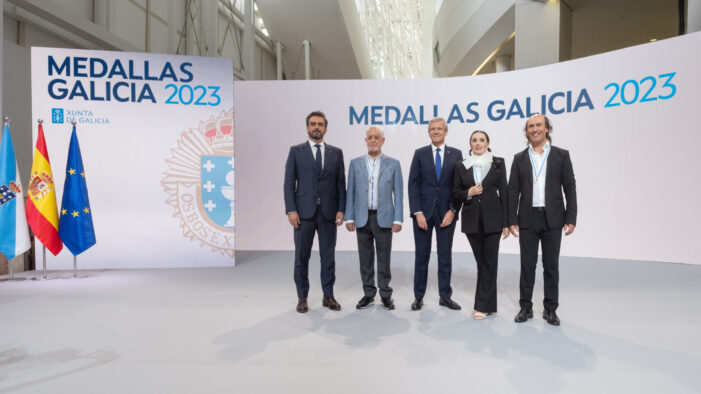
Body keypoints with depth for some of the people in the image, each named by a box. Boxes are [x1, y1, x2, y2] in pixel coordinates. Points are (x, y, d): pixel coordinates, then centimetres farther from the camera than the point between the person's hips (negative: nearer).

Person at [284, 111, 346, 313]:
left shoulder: (336, 152, 9)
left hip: (328, 212, 2)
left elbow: (341, 184, 7)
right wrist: (291, 210, -9)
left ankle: (328, 296, 21)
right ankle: (302, 297, 19)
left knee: (328, 255, 8)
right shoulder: (296, 151, 4)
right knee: (301, 256, 5)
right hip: (304, 212, -1)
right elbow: (289, 182, -1)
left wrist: (341, 210, -2)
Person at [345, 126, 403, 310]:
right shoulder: (355, 163, 6)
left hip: (384, 218, -1)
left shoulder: (393, 164, 3)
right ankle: (368, 294, 22)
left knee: (384, 258, 6)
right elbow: (350, 192, 6)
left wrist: (398, 219, -5)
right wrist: (349, 217, 0)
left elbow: (398, 193, 1)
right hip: (362, 218, 2)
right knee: (365, 258, 9)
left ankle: (385, 294, 20)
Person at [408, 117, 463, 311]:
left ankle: (445, 296, 22)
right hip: (423, 211, 0)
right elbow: (413, 184, -1)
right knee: (421, 256, 6)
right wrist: (417, 212, -10)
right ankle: (419, 296, 18)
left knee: (445, 256, 8)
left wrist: (452, 210, -7)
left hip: (446, 213, 1)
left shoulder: (456, 154, 6)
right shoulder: (420, 154, 4)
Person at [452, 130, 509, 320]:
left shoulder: (498, 163, 3)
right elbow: (455, 193, 10)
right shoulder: (461, 166, 6)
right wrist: (468, 193, -13)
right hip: (472, 219, 2)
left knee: (489, 261, -2)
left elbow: (503, 192, 1)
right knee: (480, 261, 9)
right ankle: (486, 303, 21)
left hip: (492, 218, -2)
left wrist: (506, 223, -2)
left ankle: (483, 305, 7)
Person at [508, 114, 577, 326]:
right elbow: (513, 191, 4)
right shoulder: (520, 158, 6)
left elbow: (570, 187, 1)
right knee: (527, 265, 7)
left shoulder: (561, 155, 4)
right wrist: (512, 220, -2)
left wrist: (571, 219, -6)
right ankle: (525, 307, 18)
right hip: (528, 219, 1)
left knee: (551, 266, 7)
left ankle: (550, 309, 20)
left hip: (552, 219, -1)